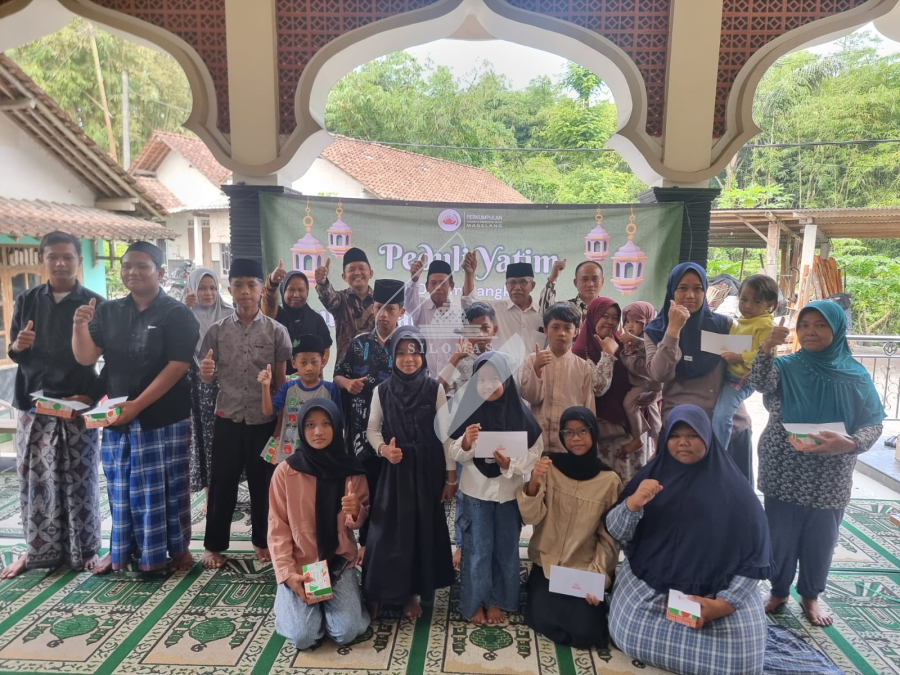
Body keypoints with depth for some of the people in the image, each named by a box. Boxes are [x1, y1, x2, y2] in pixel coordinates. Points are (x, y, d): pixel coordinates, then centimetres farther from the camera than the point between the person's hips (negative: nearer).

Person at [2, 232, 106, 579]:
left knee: (80, 481, 5)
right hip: (34, 406, 3)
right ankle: (37, 549, 24)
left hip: (79, 407, -3)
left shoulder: (95, 303, -3)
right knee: (35, 481, 8)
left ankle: (84, 550, 17)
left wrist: (93, 395, -14)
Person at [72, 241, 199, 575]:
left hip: (165, 417, -4)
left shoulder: (177, 313, -7)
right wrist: (79, 325, -14)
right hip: (118, 416, 5)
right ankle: (122, 548, 28)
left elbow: (177, 367, -14)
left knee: (167, 486, 4)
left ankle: (178, 548, 18)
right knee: (121, 486, 13)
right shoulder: (108, 312, 8)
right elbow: (86, 358, 4)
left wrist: (138, 404, -19)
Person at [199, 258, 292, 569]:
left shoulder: (276, 331, -2)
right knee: (222, 482, 10)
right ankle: (214, 544, 27)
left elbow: (281, 379, 1)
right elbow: (208, 377, 8)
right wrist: (205, 372, -16)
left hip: (264, 419, -1)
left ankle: (262, 540, 29)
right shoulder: (217, 331, 2)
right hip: (227, 418, 1)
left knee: (263, 483, 11)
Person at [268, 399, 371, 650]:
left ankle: (331, 601, 21)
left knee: (347, 633, -13)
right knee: (302, 637, -14)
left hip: (339, 562, 1)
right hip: (299, 564, -1)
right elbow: (277, 527, -7)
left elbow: (360, 520, 3)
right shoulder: (286, 471, -11)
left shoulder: (351, 469, -6)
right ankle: (290, 600, 19)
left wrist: (356, 512, -21)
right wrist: (287, 573, -15)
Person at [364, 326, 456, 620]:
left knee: (422, 529, 9)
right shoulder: (382, 391, -4)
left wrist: (451, 475, -3)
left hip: (427, 470, 0)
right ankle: (376, 593, 20)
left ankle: (411, 592, 27)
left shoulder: (435, 389, -6)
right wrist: (383, 449, -16)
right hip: (395, 469, 0)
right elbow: (373, 429, 6)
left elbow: (445, 433, -4)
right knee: (387, 531, 2)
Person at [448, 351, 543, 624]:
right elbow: (456, 455, -6)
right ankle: (474, 602, 29)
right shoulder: (468, 410, -11)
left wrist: (510, 464, -24)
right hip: (476, 491, -1)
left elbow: (534, 452, -8)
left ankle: (497, 600, 34)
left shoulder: (520, 412, -12)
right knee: (478, 548, 11)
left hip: (509, 491, 1)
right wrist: (466, 442, -27)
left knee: (506, 548, 15)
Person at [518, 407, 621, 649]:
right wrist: (533, 483, -30)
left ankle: (586, 606, 20)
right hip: (547, 564, 1)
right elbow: (530, 518, -13)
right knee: (544, 621, -14)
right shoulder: (549, 467, -8)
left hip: (585, 568, 0)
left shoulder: (609, 480, -9)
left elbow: (609, 537, -5)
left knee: (583, 632, -12)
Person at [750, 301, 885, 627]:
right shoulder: (786, 366, -3)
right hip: (784, 472, -1)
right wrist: (767, 348, -39)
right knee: (781, 537, 10)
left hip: (830, 478, 1)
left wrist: (848, 443, -24)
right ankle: (779, 591, 31)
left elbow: (873, 424, -3)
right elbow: (760, 382, -23)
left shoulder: (855, 376, -2)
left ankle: (810, 595, 36)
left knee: (821, 540, 14)